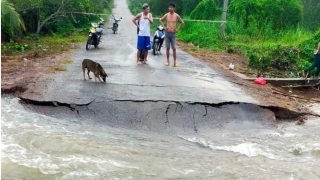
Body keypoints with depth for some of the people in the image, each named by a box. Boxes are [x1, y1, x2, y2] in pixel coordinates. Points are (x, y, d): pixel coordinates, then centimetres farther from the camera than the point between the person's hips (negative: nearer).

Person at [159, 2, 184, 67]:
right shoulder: (166, 15, 1)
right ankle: (167, 61, 13)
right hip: (167, 33, 2)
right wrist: (164, 27, 5)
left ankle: (175, 62, -1)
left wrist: (178, 29, 2)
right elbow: (160, 20, 16)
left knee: (174, 48, -3)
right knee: (167, 48, 6)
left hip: (173, 33, -2)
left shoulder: (176, 16, -4)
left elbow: (182, 22, 7)